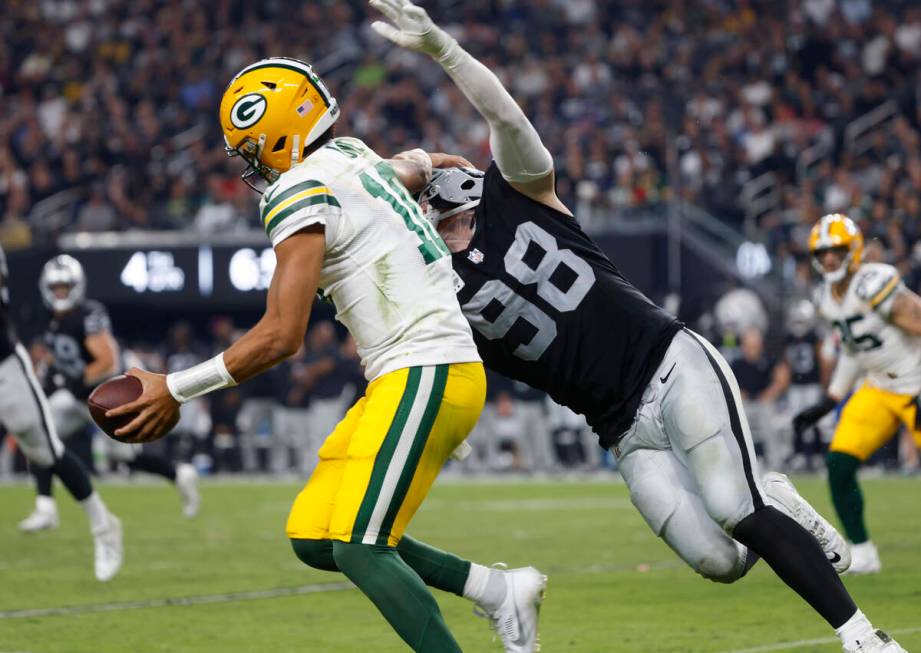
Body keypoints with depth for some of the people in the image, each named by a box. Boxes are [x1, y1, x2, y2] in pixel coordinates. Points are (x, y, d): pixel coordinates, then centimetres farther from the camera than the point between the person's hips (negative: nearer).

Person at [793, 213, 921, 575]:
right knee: (839, 465, -6)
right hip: (879, 389, 7)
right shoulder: (828, 298, 4)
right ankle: (862, 554, 5)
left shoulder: (874, 284, -23)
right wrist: (828, 402, 18)